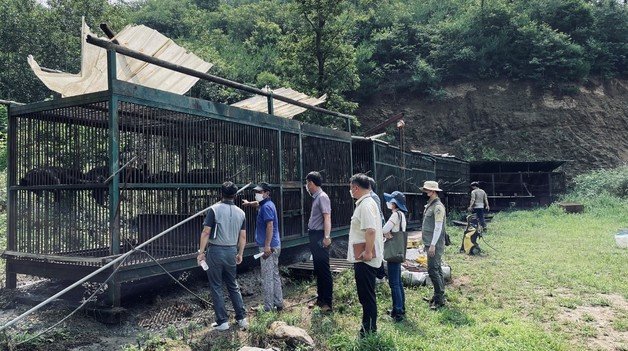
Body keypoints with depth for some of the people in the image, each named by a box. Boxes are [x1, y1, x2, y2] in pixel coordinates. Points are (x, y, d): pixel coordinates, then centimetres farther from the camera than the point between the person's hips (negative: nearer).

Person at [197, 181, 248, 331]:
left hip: (215, 251, -4)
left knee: (216, 287, 6)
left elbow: (206, 232, -13)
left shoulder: (215, 209, -10)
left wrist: (201, 252, -6)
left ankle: (222, 321, 10)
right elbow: (243, 237, 6)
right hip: (231, 251, 4)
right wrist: (240, 254, 17)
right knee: (233, 286, 17)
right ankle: (242, 318, 17)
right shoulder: (240, 212, 3)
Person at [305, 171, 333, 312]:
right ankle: (320, 299, 25)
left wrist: (327, 237, -28)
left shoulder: (322, 197, -13)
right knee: (318, 270, 15)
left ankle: (327, 302, 0)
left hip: (320, 237, -10)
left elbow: (327, 217, -22)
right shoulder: (315, 197, 15)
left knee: (324, 270, -5)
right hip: (314, 237, 10)